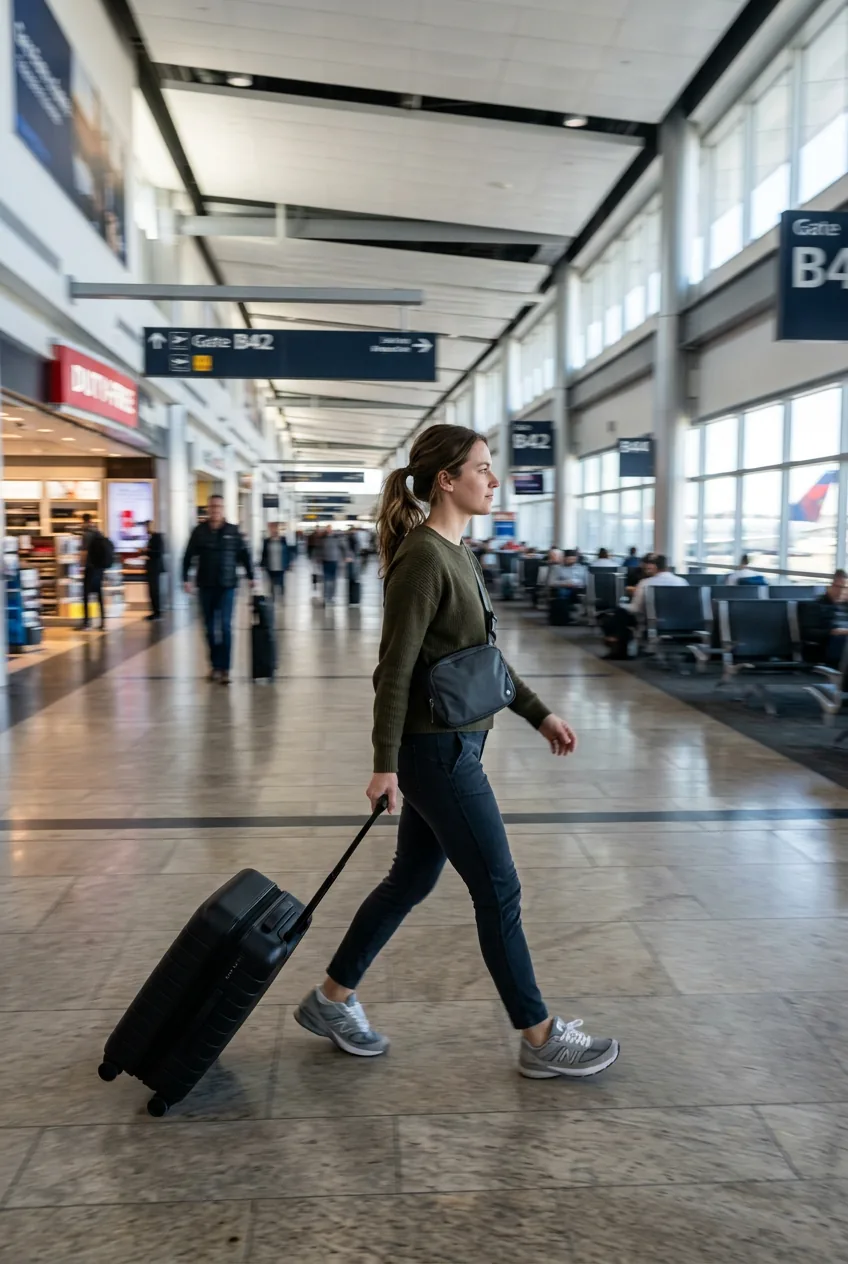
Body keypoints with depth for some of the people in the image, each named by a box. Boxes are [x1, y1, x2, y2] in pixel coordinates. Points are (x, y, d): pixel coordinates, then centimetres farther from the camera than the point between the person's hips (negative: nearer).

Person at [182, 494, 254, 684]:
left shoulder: (233, 531, 1)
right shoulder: (199, 531, 2)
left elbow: (244, 555, 6)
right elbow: (189, 556, 3)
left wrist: (251, 576, 3)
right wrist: (186, 578, -3)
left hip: (227, 585, -2)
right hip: (205, 586, 2)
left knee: (225, 626, -9)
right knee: (210, 627, 9)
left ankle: (224, 668, -8)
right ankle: (215, 664, 21)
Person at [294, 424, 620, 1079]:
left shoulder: (457, 551, 11)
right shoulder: (423, 558, -19)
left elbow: (483, 653, 17)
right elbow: (395, 668, -19)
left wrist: (539, 713, 15)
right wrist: (386, 765, -18)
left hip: (454, 742, 10)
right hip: (435, 748, -10)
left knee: (412, 878, 18)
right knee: (498, 890, 3)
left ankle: (333, 999, 33)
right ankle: (541, 1039, 21)